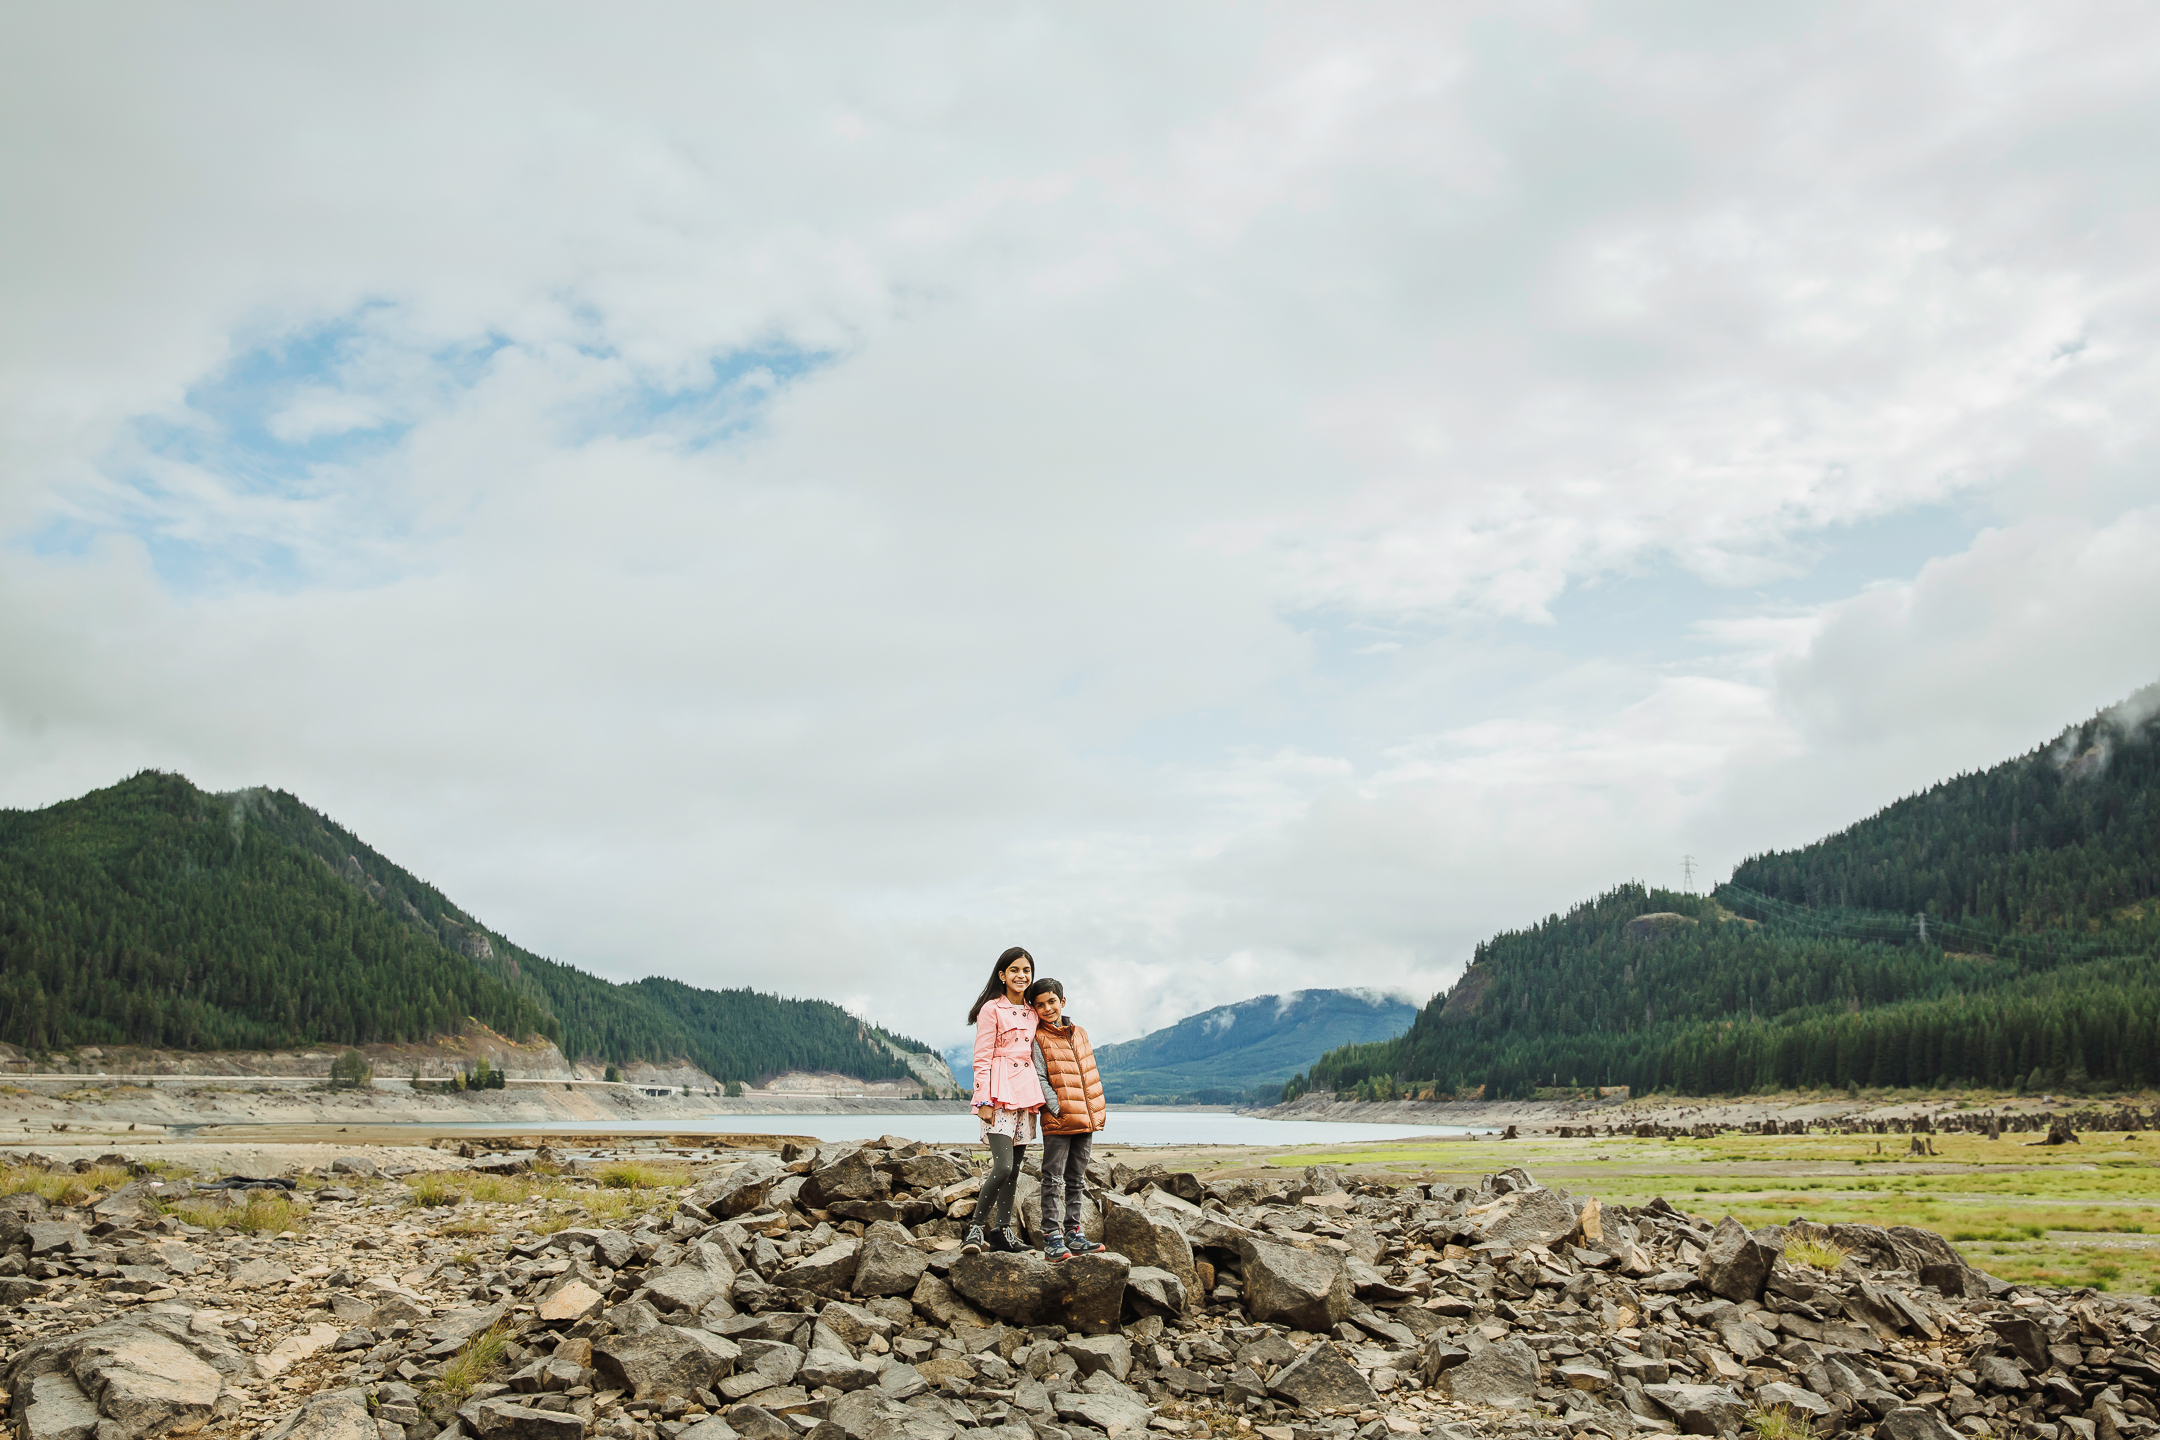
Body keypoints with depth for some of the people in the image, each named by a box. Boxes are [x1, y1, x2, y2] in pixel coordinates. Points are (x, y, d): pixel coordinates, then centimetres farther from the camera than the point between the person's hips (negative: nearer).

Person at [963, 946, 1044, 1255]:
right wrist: (984, 1101, -13)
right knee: (1003, 1166, -17)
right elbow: (982, 1058, -6)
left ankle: (1002, 1231, 12)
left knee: (1014, 1168, 6)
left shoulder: (1032, 1013, 17)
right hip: (1000, 1093, -7)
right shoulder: (992, 1009, -3)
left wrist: (1038, 1098, 17)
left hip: (1026, 1094, 7)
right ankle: (976, 1228, -6)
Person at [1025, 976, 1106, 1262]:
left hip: (1086, 1119, 6)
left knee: (1077, 1179, 12)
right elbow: (1040, 1079, -8)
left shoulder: (1080, 1034, 14)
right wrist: (1057, 1108, -16)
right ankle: (1052, 1238, -2)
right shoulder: (1038, 1039, -3)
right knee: (1054, 1180, -4)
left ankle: (1073, 1233, 19)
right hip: (1058, 1120, -6)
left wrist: (1100, 1108, 14)